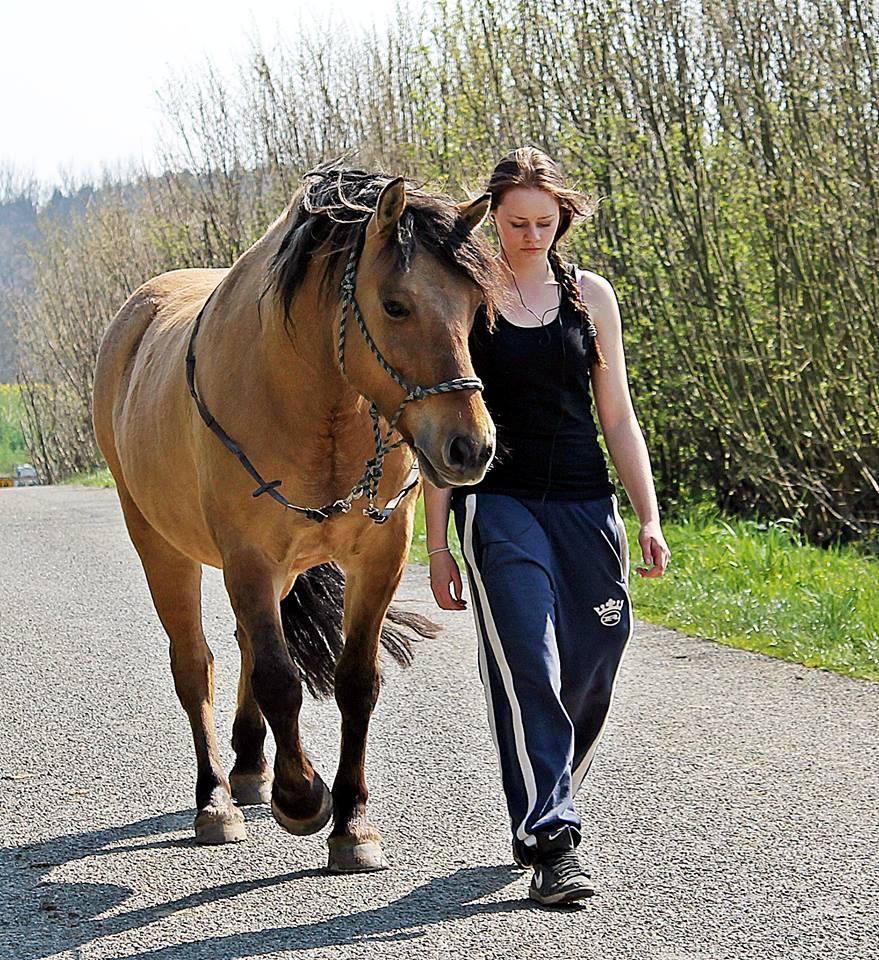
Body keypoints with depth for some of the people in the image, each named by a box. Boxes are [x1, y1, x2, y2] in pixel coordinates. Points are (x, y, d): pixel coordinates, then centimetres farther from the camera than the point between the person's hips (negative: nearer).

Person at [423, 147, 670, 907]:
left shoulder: (591, 296, 8)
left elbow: (617, 416, 10)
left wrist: (649, 518, 1)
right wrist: (437, 544, -2)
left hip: (585, 503, 3)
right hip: (500, 504, -3)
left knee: (591, 676, 6)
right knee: (528, 670, -14)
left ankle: (544, 808, 29)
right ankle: (551, 844, -13)